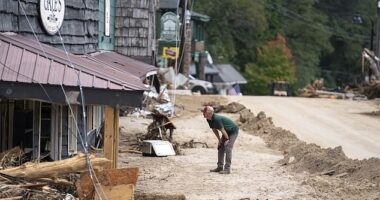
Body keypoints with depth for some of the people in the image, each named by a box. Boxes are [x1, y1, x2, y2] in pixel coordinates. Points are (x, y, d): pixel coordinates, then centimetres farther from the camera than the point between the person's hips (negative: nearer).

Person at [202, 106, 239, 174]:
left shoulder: (217, 119, -34)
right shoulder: (209, 120, -7)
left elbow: (222, 130, -25)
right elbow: (214, 130, 5)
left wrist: (227, 139, -15)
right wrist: (219, 140, 5)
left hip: (233, 131, -9)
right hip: (227, 132, 9)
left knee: (228, 148, -16)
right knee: (220, 147, 7)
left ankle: (227, 168, -16)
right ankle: (220, 167, 13)